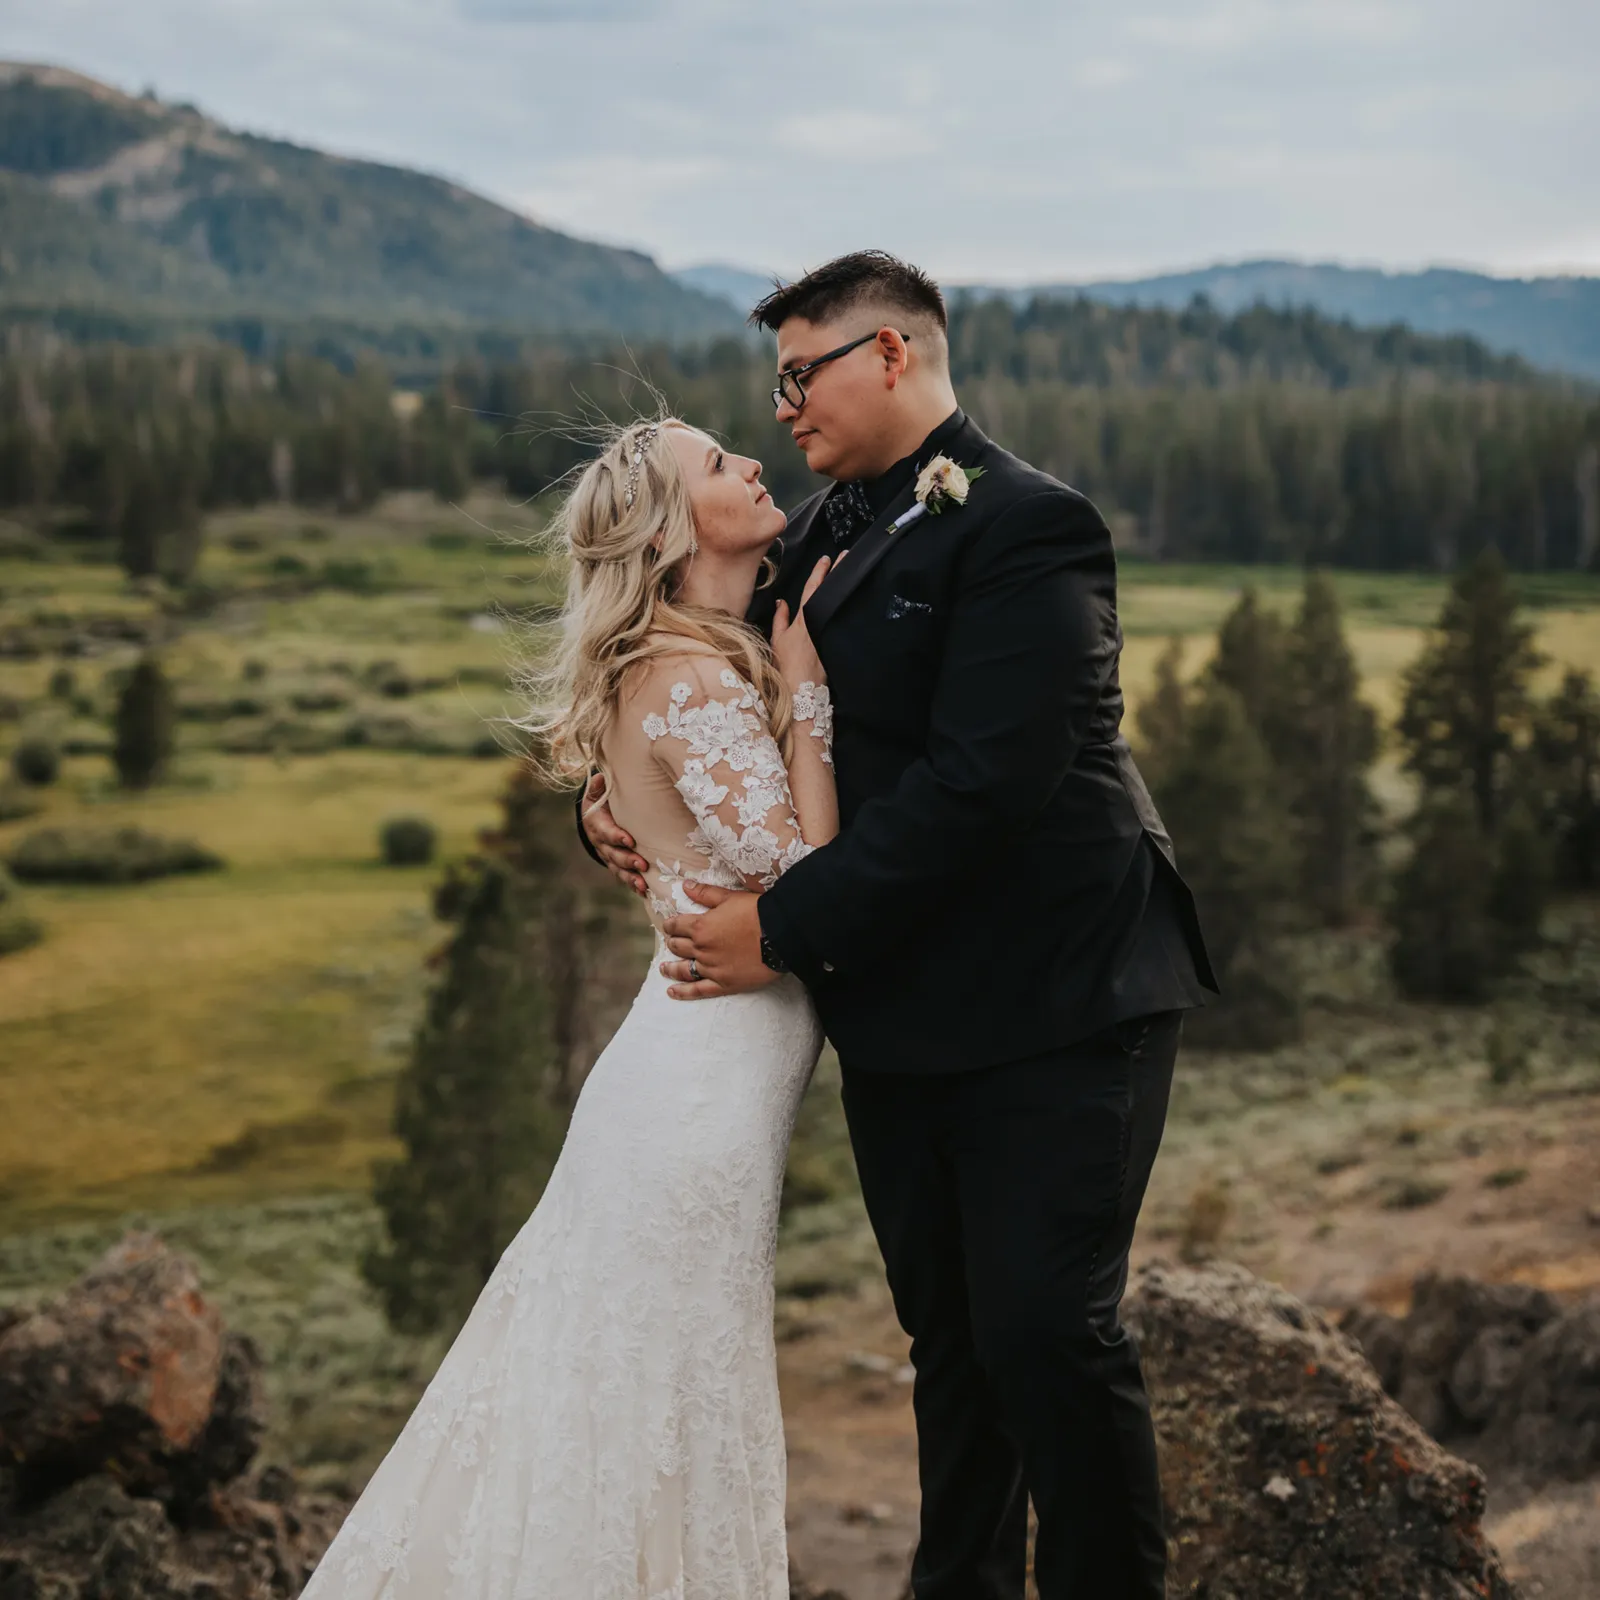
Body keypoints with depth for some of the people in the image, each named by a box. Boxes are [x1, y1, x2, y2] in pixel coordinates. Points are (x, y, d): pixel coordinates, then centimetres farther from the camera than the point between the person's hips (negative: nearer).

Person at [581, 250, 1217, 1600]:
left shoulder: (1028, 527, -15)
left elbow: (980, 780, -24)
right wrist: (618, 790, 3)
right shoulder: (834, 525, 12)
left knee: (1050, 1333, -7)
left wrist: (789, 927, -20)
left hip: (1054, 1011, -8)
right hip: (898, 1017, 8)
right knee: (949, 1336, 16)